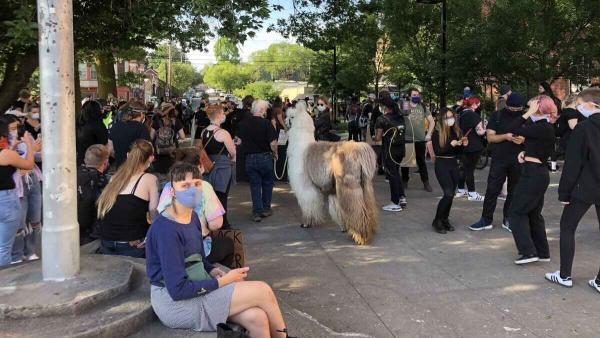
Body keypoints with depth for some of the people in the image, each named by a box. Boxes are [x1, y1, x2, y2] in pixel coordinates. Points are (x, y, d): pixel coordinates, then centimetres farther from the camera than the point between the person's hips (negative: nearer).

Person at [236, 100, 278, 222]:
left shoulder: (243, 123, -2)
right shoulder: (266, 123, -14)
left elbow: (240, 141, 6)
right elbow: (273, 143, -17)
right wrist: (275, 154, 1)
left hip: (250, 158, 3)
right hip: (265, 157, -2)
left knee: (255, 184, 10)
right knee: (267, 183, 16)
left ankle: (257, 212, 7)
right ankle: (266, 209, 22)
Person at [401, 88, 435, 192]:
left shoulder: (423, 108, 8)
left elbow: (432, 121, 14)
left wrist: (429, 134, 6)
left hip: (420, 139, 2)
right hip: (407, 139, -2)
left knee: (421, 161, 7)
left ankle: (426, 183, 13)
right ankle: (404, 181, 19)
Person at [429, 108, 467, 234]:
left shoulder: (456, 131, 6)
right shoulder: (437, 133, -8)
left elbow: (458, 152, 13)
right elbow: (437, 151, -15)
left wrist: (463, 145, -7)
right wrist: (451, 144, -21)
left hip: (454, 164, 5)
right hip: (442, 165, -5)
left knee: (451, 195, 8)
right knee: (448, 194, -13)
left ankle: (445, 219, 23)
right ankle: (437, 221, 0)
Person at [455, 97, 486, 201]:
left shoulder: (462, 115, 10)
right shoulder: (474, 115, -15)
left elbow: (459, 129, 21)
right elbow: (480, 132, -19)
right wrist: (485, 129, -1)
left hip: (463, 145, 8)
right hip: (473, 147, -8)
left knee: (463, 168, 15)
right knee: (470, 169, -5)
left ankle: (460, 190, 23)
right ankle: (472, 194, 0)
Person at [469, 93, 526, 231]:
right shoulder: (497, 115, 0)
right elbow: (490, 137, -2)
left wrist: (523, 139, -15)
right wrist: (505, 136, -20)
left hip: (518, 161, 1)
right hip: (499, 160, -1)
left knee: (514, 191, 7)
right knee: (492, 190, -2)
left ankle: (508, 220, 19)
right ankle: (486, 220, 5)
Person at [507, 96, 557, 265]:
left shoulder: (543, 127, -18)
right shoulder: (544, 127, 12)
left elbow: (514, 130, -21)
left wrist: (529, 112, -16)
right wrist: (525, 153, 2)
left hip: (533, 174, -10)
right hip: (537, 173, 10)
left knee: (516, 212, -4)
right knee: (534, 213, 16)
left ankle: (528, 252, -7)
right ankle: (542, 252, 23)